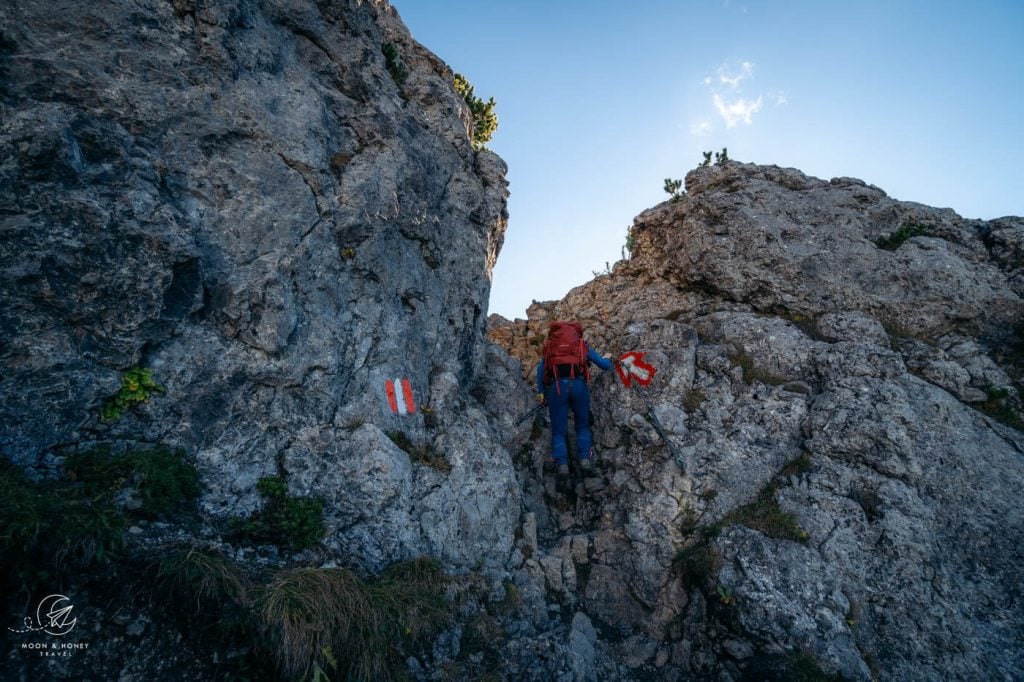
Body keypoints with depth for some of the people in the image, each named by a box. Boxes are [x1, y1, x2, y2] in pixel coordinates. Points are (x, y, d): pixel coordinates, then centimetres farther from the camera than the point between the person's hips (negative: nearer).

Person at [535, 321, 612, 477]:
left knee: (558, 429, 9)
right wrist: (608, 360, 47)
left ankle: (562, 463, -8)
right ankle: (585, 457, 2)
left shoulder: (549, 346, 25)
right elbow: (605, 365, 25)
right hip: (578, 384, 0)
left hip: (556, 386, 0)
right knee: (583, 425, 19)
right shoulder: (582, 345, 24)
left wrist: (541, 391, 10)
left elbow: (540, 367, 9)